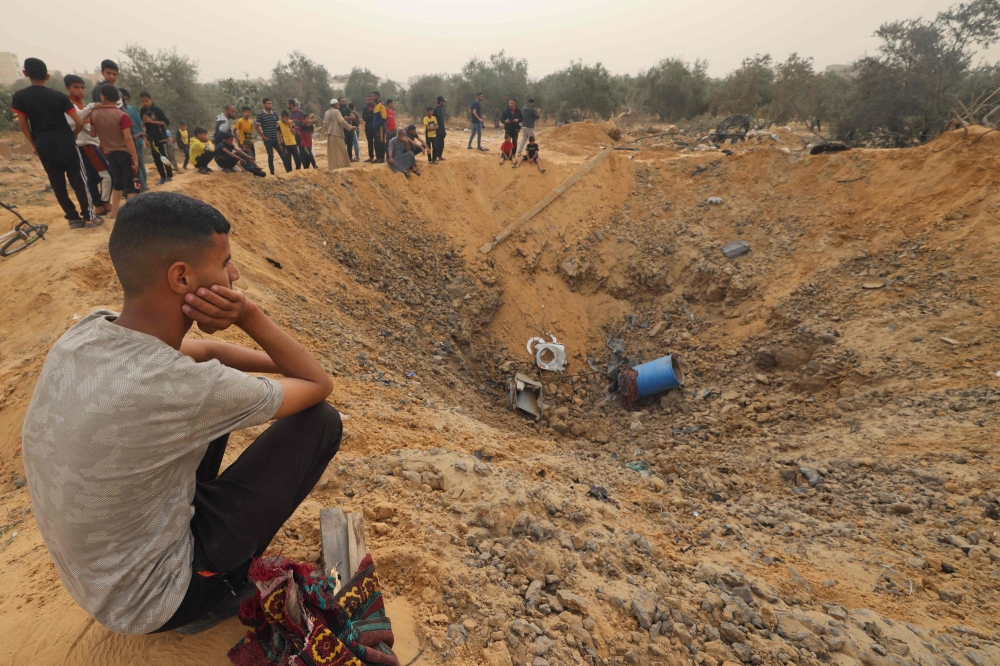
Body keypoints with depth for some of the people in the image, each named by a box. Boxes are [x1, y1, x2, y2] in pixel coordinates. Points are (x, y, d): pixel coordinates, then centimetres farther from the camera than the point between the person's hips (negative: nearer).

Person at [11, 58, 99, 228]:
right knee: (78, 181, 1)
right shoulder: (59, 95, -2)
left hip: (44, 146, 1)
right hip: (65, 143, -1)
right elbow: (79, 123, -5)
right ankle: (89, 216, -3)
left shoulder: (19, 96, -1)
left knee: (57, 184, 7)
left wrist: (33, 146, 12)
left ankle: (73, 218, 7)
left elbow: (24, 126, 0)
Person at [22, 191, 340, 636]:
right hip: (148, 600, -6)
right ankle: (223, 587, 9)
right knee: (321, 421, -9)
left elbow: (205, 351, 5)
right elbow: (320, 385, -19)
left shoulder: (88, 330, -13)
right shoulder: (185, 388, -36)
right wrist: (249, 315, -24)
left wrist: (281, 365, 2)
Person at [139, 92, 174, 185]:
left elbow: (167, 122, -15)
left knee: (164, 157, -1)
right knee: (156, 158, 6)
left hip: (161, 137, -5)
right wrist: (144, 122, -10)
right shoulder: (143, 111, 6)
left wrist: (152, 121, -19)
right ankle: (162, 177, 12)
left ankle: (169, 176, 9)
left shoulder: (157, 109, -8)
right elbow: (142, 124, 14)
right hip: (151, 138, 5)